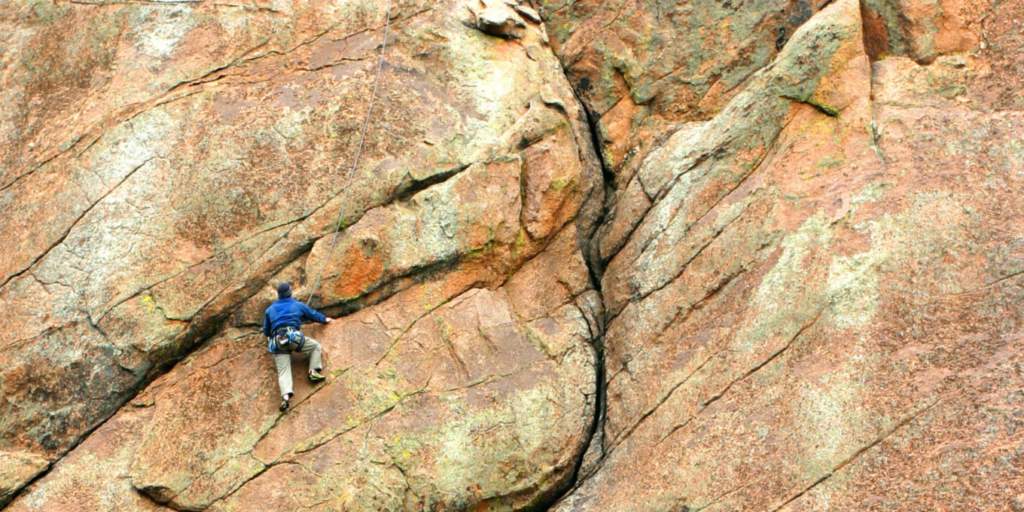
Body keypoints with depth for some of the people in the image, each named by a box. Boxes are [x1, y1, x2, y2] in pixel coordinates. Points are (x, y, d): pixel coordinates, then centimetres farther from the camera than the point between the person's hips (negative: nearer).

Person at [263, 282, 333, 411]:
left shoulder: (270, 310, 24)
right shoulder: (297, 305, 18)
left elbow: (266, 331, 29)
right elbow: (313, 314, 33)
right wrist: (324, 319, 52)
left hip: (277, 342, 2)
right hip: (293, 336, -2)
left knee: (283, 372, -6)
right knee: (315, 347, 19)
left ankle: (285, 395, -31)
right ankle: (314, 371, -2)